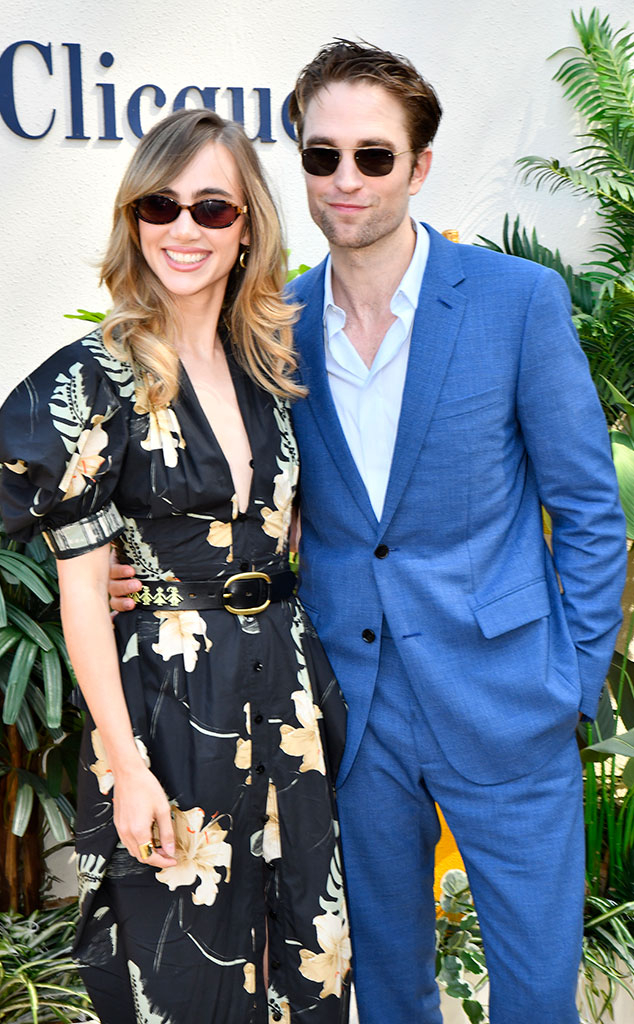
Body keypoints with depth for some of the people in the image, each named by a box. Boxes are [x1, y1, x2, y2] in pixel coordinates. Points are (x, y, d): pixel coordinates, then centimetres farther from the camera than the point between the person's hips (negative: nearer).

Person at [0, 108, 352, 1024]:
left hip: (286, 687, 5)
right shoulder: (95, 381, -12)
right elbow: (82, 586, -12)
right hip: (169, 700, -5)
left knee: (303, 947, 17)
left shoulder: (270, 362, 4)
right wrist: (125, 762, -14)